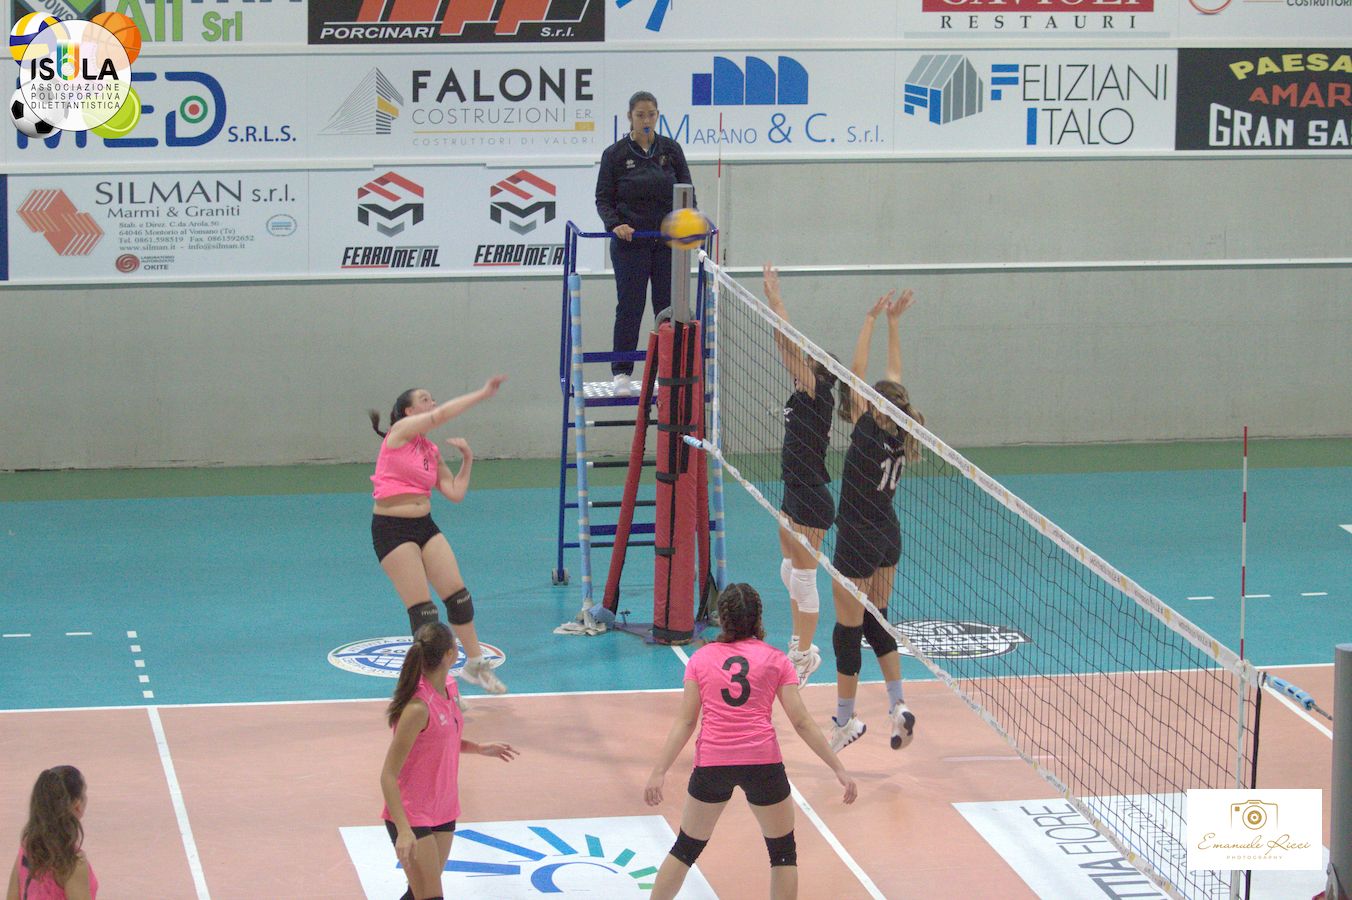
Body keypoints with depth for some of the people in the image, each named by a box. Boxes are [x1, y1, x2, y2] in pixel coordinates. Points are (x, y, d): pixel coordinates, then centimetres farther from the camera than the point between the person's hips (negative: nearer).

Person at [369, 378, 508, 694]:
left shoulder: (431, 451, 12)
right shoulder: (401, 431, -7)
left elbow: (455, 493, 7)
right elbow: (442, 414, -19)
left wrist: (467, 459, 0)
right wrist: (481, 394, -17)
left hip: (425, 525, 7)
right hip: (392, 528, -7)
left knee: (458, 594, 5)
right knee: (422, 609, -6)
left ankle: (475, 664, 21)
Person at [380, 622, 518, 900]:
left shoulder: (448, 689, 1)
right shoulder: (418, 708, -26)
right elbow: (388, 775, -24)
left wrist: (479, 748, 11)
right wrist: (404, 830, -31)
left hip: (443, 811, 9)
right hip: (411, 816, -9)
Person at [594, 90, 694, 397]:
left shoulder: (671, 150, 6)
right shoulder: (615, 154, 0)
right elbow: (603, 198, 1)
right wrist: (615, 223, -17)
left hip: (668, 241, 2)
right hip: (631, 242, -2)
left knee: (669, 307, 4)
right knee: (629, 307, -2)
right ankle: (621, 373, 4)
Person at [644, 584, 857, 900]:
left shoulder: (701, 658, 10)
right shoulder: (775, 660, 7)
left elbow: (684, 722, 3)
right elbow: (801, 722, 2)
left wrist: (659, 772, 2)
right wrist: (838, 768, 4)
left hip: (711, 762, 2)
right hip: (762, 761, -2)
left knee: (686, 848, 17)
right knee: (783, 851, 13)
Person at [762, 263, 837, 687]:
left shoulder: (818, 395, -15)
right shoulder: (802, 394, 7)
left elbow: (790, 342, -21)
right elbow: (786, 346, 8)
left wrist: (774, 298, -19)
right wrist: (771, 299, 4)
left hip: (812, 498, -10)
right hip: (794, 493, 10)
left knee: (802, 575, -3)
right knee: (790, 571, 18)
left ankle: (805, 655, 4)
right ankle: (800, 646, 29)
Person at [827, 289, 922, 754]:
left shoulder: (870, 434, -22)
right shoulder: (900, 436, -4)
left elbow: (858, 370, -19)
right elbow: (894, 375, 6)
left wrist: (873, 319, -15)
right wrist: (892, 322, 9)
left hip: (859, 541, -8)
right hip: (889, 536, 8)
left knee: (848, 629, 3)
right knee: (876, 621, 19)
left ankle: (845, 720, 12)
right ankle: (898, 706, 13)